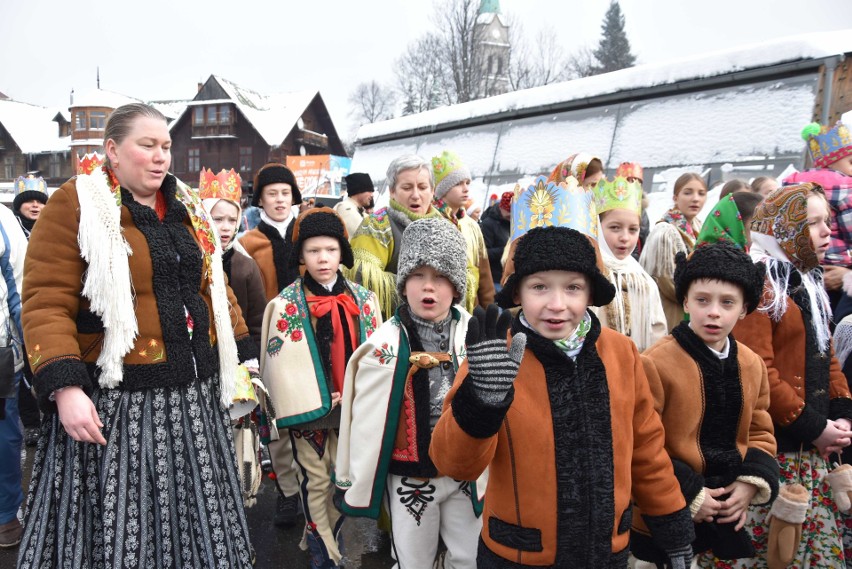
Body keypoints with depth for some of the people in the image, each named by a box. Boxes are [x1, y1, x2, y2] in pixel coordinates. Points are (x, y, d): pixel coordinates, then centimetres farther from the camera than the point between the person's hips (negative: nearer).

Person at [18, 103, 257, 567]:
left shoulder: (187, 208, 13)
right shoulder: (75, 204, -6)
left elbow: (214, 289, 19)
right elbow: (47, 303, -12)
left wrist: (244, 354, 15)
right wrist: (63, 387, -22)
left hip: (195, 393, 6)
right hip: (116, 400, -5)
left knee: (194, 525, 16)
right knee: (117, 527, 6)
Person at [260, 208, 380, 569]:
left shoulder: (362, 301, 1)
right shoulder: (287, 304, -7)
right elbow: (281, 362, -10)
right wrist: (314, 402, -14)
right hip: (307, 408, -2)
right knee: (315, 480, 8)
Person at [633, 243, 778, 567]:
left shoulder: (752, 364, 4)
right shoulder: (655, 364, -17)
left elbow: (760, 433, 12)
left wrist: (752, 483, -4)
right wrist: (688, 495, -16)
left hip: (731, 515, 5)